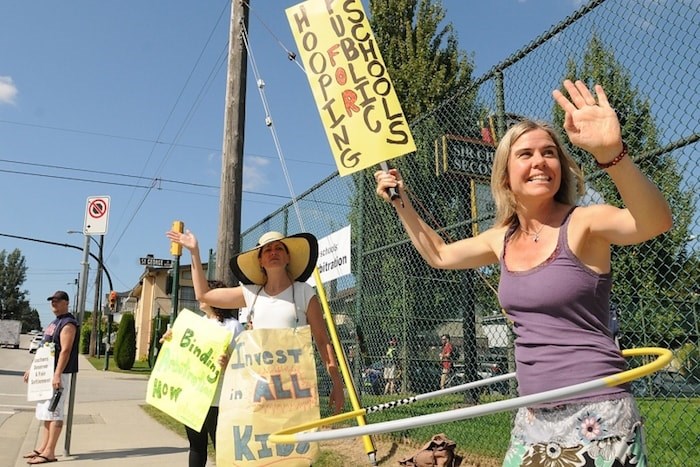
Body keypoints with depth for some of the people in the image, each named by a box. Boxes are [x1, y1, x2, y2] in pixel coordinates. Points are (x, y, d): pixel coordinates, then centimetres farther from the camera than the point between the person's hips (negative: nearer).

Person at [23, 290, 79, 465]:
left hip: (59, 374, -10)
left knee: (54, 412, -7)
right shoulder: (54, 323, 18)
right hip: (46, 372, 10)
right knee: (46, 411, 13)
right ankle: (42, 448, 20)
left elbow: (65, 351, -22)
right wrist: (32, 369, 21)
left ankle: (49, 452, -4)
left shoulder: (68, 324, -13)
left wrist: (57, 375, -28)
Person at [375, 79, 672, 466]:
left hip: (597, 417, -6)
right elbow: (439, 255, 22)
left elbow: (655, 222, -33)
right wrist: (401, 203, 15)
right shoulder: (503, 238, 6)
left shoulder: (583, 223, -12)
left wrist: (611, 152, -49)